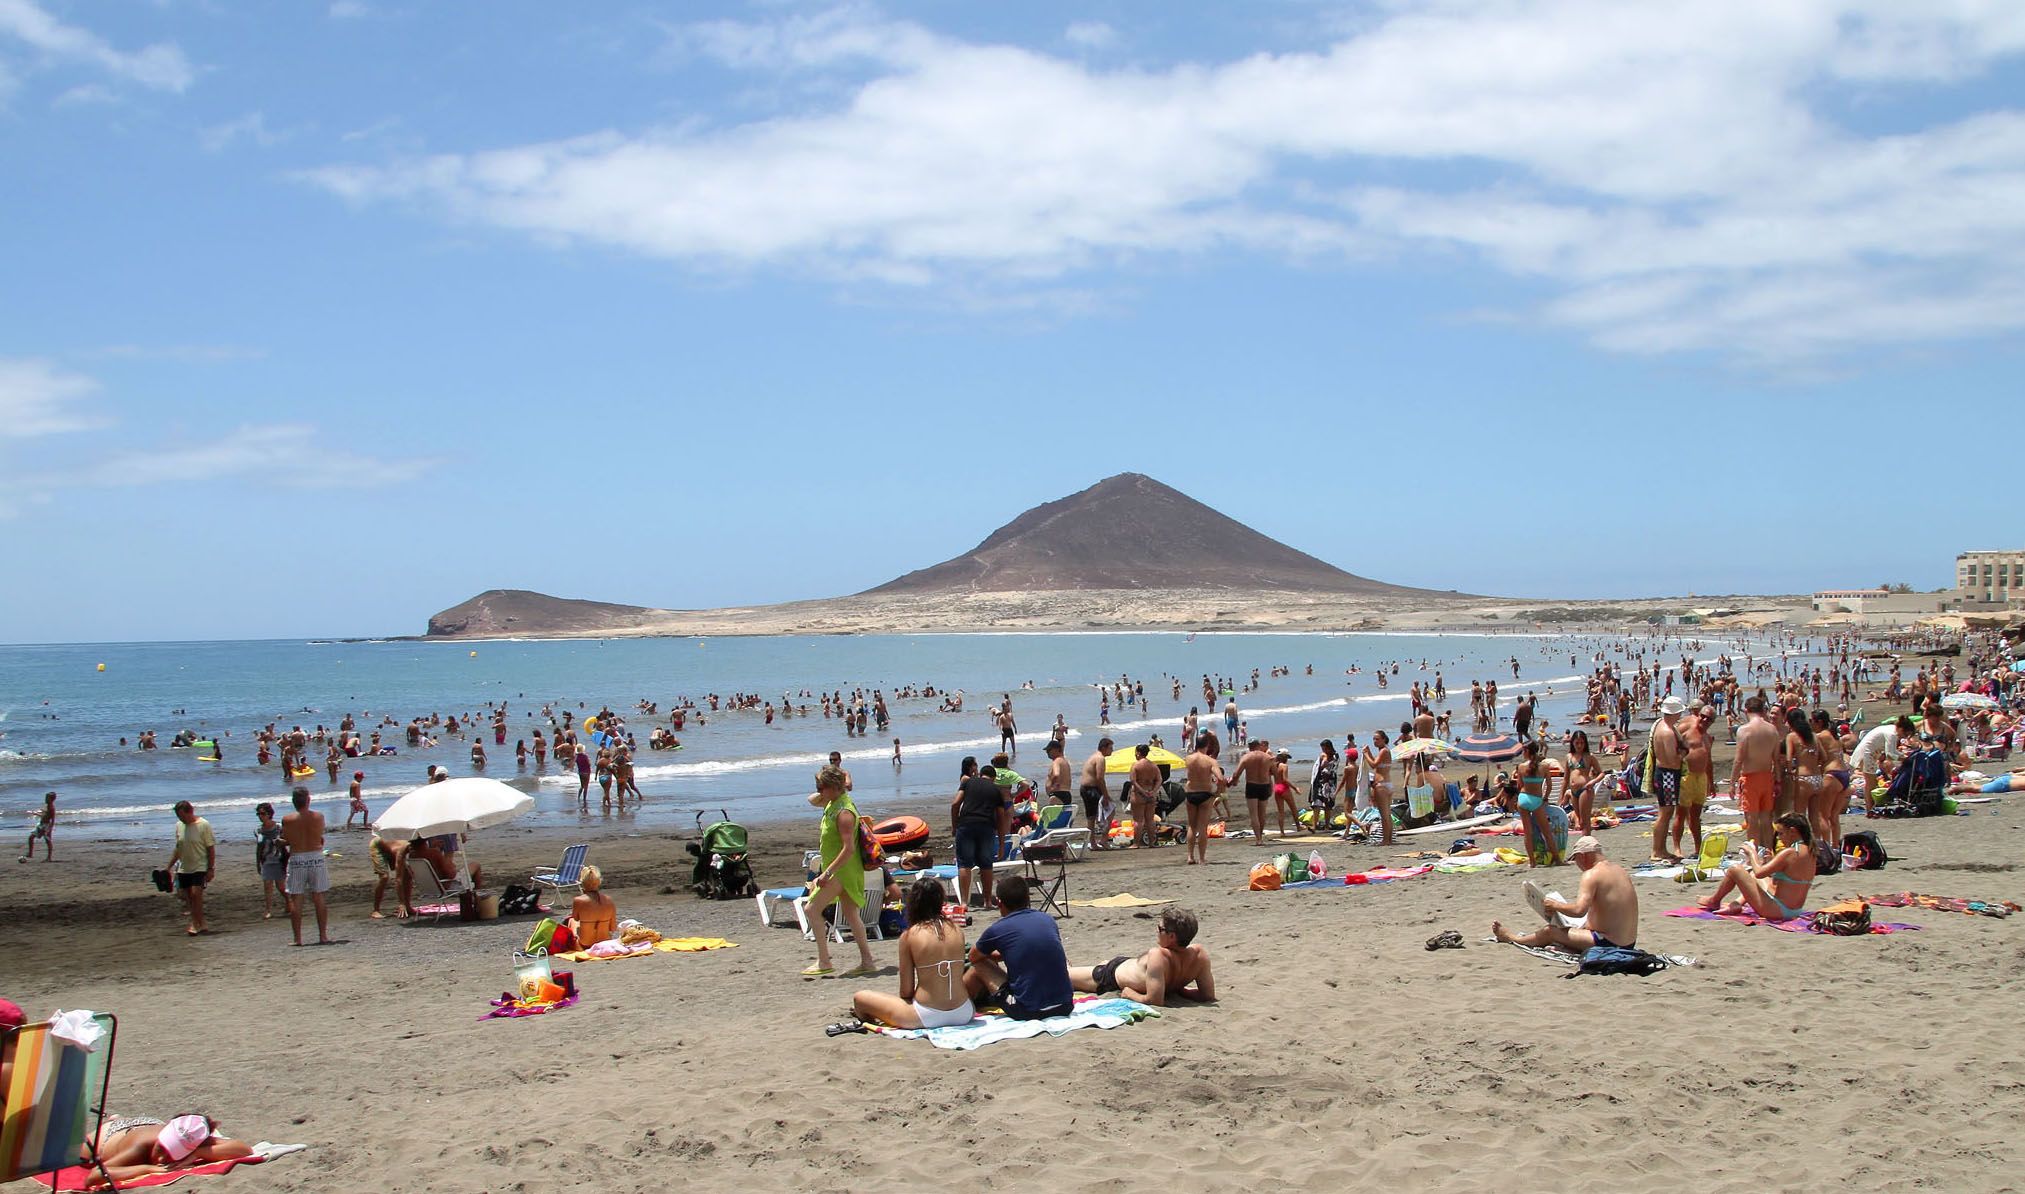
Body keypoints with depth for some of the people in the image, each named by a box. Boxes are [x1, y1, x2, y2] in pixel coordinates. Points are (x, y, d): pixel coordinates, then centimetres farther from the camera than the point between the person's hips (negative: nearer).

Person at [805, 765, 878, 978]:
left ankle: (823, 962, -7)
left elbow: (849, 849, -27)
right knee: (850, 914, 14)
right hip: (840, 870, 10)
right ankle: (867, 960, 18)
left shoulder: (844, 812, -23)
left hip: (843, 870, -10)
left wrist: (827, 873, -28)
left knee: (813, 909, -9)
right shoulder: (833, 803, 7)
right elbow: (812, 801, 30)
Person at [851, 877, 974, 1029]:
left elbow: (906, 991, -2)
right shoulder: (956, 930, 4)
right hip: (964, 1014, 3)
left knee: (860, 998, 10)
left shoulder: (909, 936, -5)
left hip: (927, 1017, -3)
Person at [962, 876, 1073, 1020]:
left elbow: (973, 958, 16)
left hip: (1028, 1011, -4)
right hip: (1065, 1007, 5)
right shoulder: (1048, 919, 8)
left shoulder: (997, 930, -4)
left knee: (980, 966, 14)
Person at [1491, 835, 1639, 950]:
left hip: (1607, 944, -9)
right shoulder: (1620, 870, 10)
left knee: (1549, 931, 5)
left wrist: (1555, 905, -9)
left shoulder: (1592, 874, -17)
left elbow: (1579, 910, -28)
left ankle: (1511, 937, 30)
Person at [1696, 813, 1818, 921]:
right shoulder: (1809, 852, 5)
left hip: (1777, 911, -9)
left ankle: (1714, 900, 24)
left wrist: (1752, 853, -3)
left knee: (1735, 869, 3)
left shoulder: (1789, 853, -22)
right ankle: (1737, 903, 20)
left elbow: (1759, 873, -20)